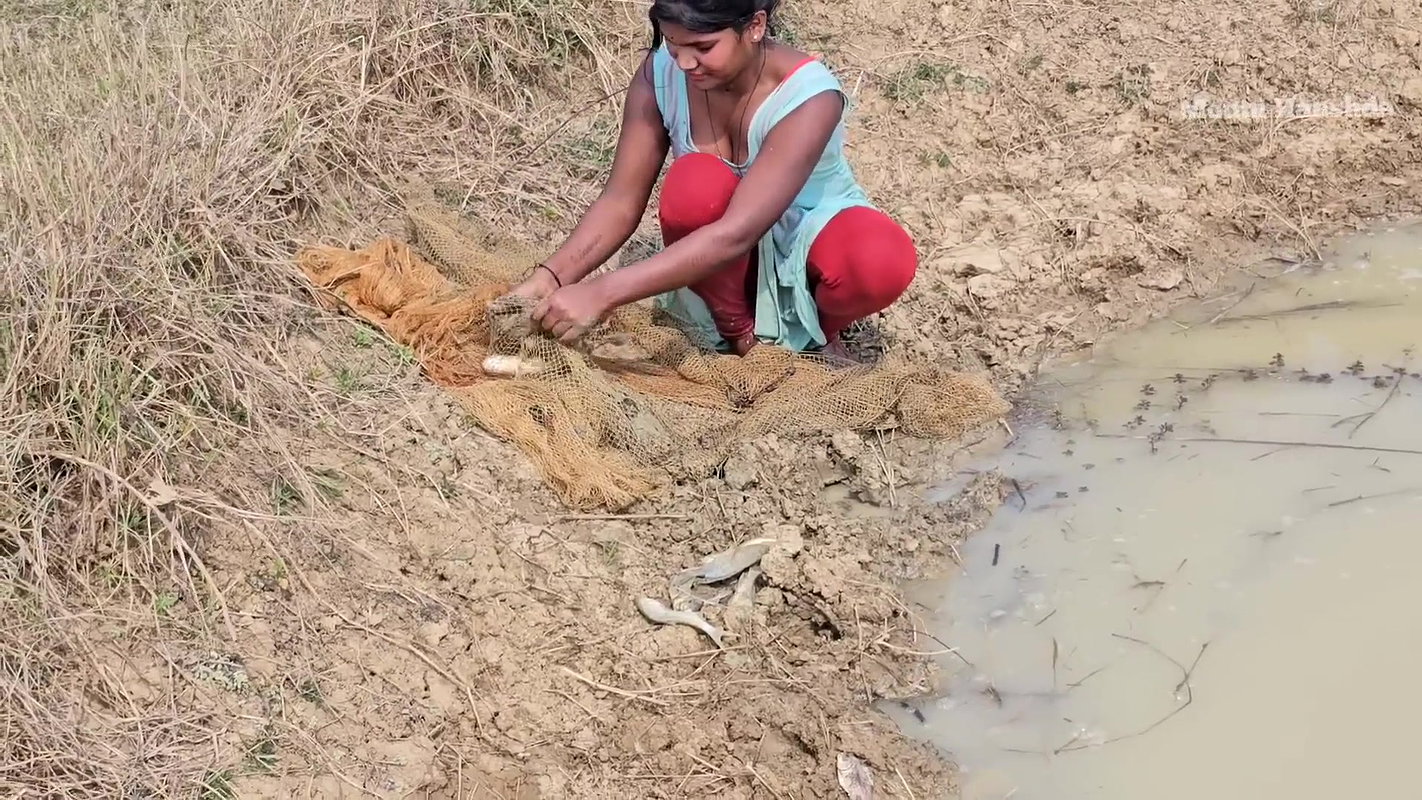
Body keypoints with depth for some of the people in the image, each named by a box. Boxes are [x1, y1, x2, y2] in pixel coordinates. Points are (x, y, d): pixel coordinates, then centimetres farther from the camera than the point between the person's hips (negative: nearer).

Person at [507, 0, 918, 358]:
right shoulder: (659, 74, -18)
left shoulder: (808, 96, -31)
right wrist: (549, 277, -35)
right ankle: (741, 335, -10)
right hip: (725, 266, 2)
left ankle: (816, 331, -2)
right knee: (695, 183, -33)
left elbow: (736, 233, -41)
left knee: (882, 259, -37)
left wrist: (602, 293, -48)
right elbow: (621, 203, -16)